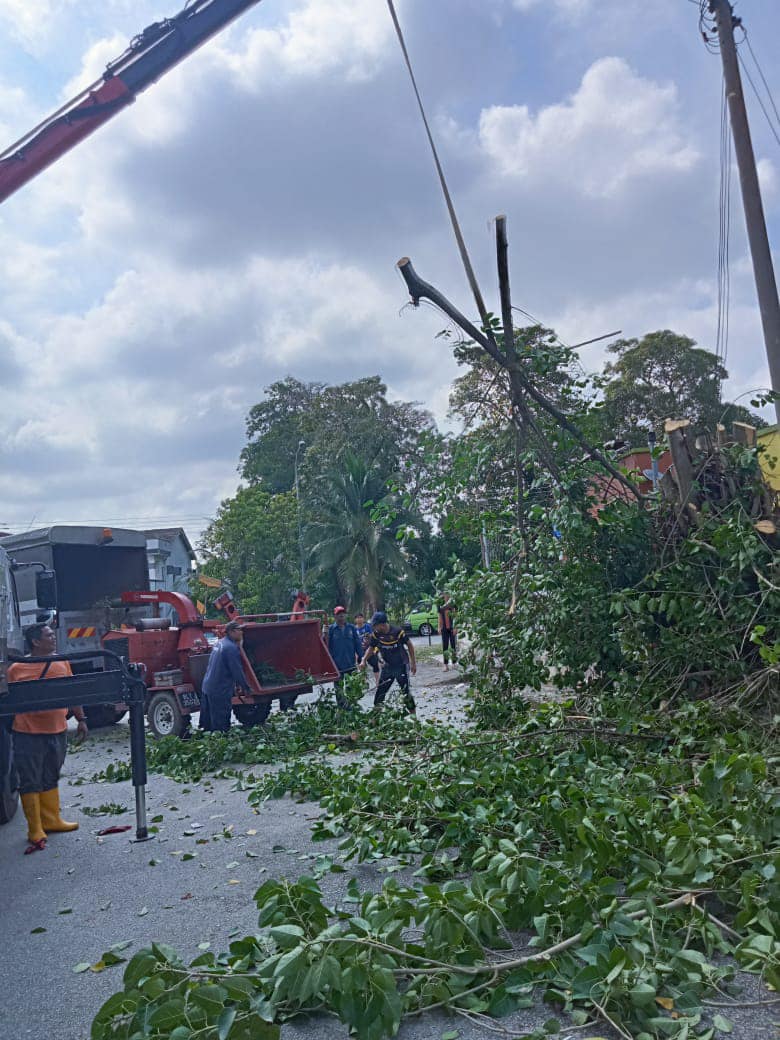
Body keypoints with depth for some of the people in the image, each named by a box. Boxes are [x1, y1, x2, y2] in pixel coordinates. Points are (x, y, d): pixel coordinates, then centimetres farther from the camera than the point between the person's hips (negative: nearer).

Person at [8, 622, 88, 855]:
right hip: (28, 735, -5)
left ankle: (51, 820, 29)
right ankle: (35, 831, 10)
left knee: (50, 780, 17)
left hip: (57, 732, 5)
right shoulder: (17, 669, -8)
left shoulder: (62, 663, 6)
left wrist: (81, 719, 11)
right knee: (30, 783, 2)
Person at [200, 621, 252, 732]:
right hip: (220, 691, -9)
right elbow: (237, 671, -16)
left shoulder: (220, 643, 12)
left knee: (207, 721, 17)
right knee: (221, 724, -3)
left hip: (206, 686, 9)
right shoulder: (231, 648, -17)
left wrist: (238, 684, 24)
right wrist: (246, 688, -4)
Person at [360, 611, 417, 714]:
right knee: (379, 692, 7)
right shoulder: (375, 634, -9)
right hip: (387, 666, 5)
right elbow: (371, 648, 6)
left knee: (405, 691, -5)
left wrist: (413, 663, -3)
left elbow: (409, 645, -7)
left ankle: (413, 714, 9)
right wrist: (364, 660, -9)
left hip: (401, 666, -5)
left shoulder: (397, 631, -20)